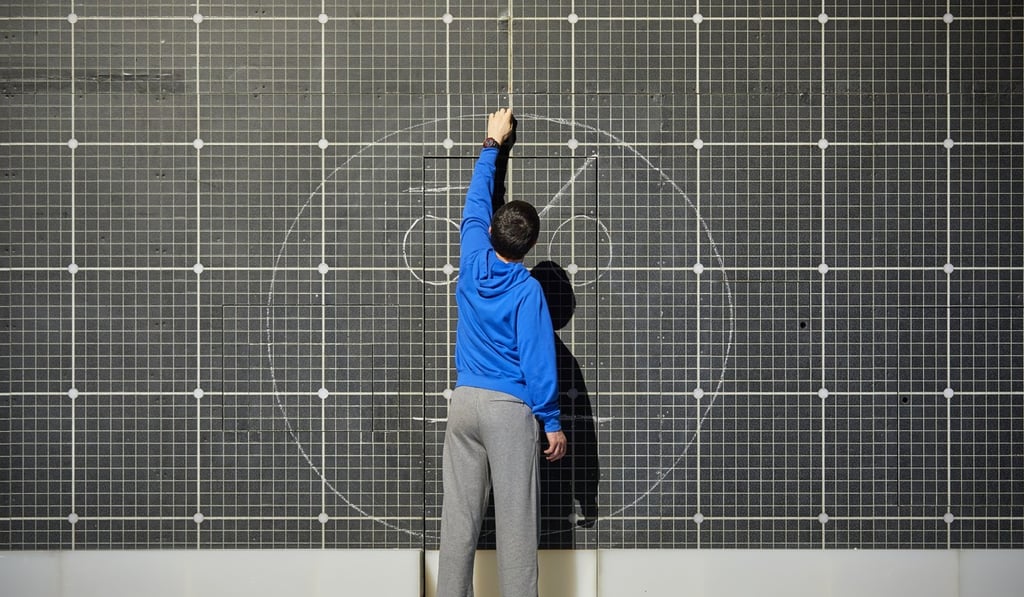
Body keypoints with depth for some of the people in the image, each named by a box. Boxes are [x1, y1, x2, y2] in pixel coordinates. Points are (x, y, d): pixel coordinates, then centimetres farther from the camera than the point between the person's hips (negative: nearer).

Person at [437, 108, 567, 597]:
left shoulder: (473, 262, 2)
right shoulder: (527, 290, -11)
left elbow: (475, 205, 18)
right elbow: (538, 362, -11)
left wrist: (492, 143, 29)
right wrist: (552, 423, -3)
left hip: (464, 403, 5)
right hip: (510, 409, -5)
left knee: (459, 516, 6)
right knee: (515, 520, -2)